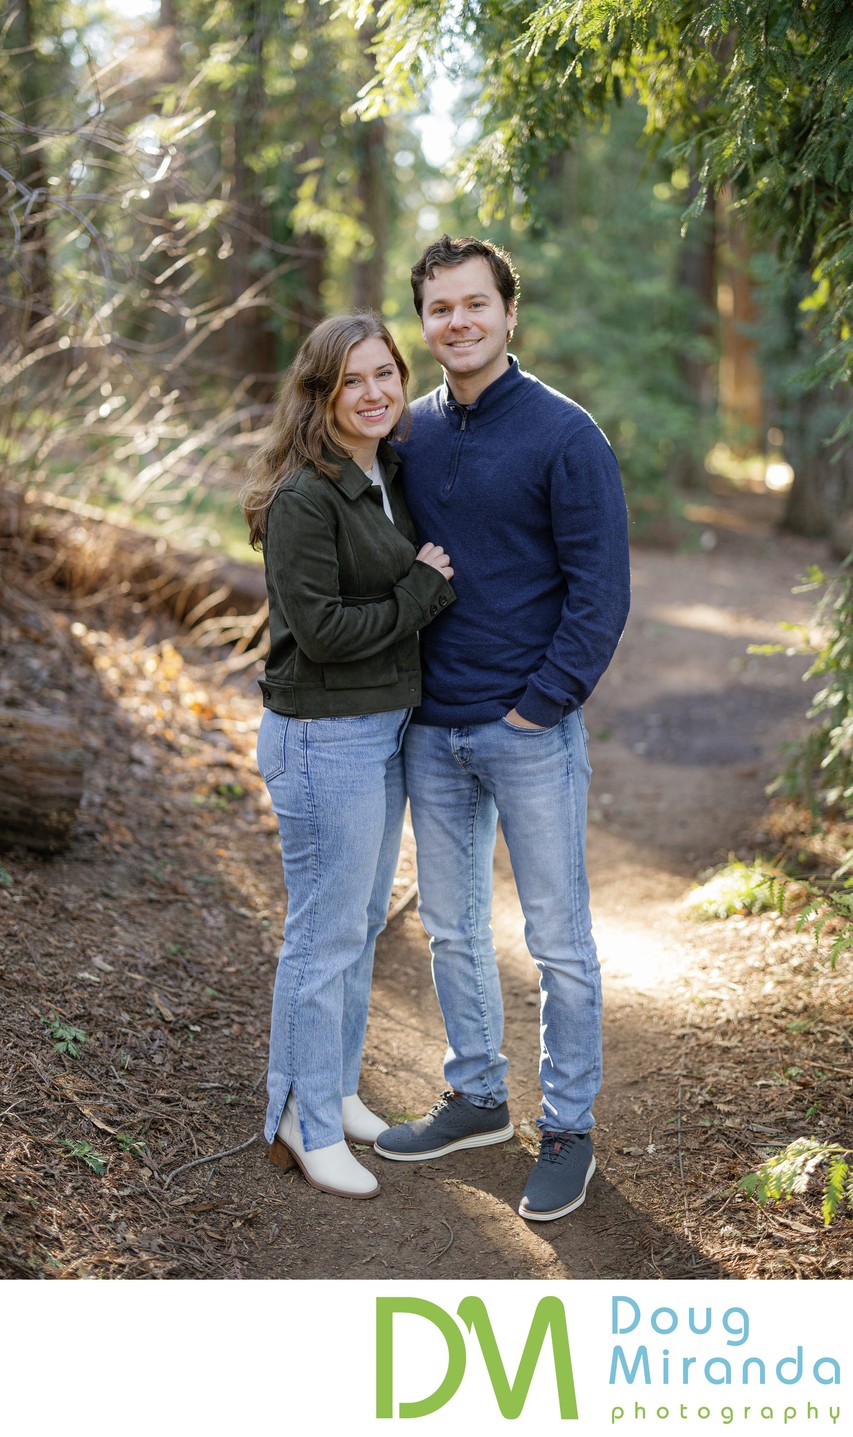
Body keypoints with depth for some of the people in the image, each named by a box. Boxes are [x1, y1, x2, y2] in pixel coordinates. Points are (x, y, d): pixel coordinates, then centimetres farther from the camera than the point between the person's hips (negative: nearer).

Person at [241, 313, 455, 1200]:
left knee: (363, 923, 18)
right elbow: (321, 629, -23)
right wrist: (423, 592, -14)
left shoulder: (389, 478, 9)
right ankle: (306, 1126, 16)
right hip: (324, 738, -9)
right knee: (324, 937, 1)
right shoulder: (304, 497, -18)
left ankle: (337, 1089, 34)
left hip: (385, 727, 9)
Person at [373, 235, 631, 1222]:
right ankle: (476, 1099, 33)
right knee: (452, 930, 16)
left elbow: (600, 590, -11)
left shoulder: (563, 435, -10)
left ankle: (568, 1130, 19)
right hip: (431, 732, 6)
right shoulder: (411, 434, 7)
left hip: (531, 732, -5)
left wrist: (540, 703, -14)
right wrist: (404, 688, 7)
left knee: (558, 943, 5)